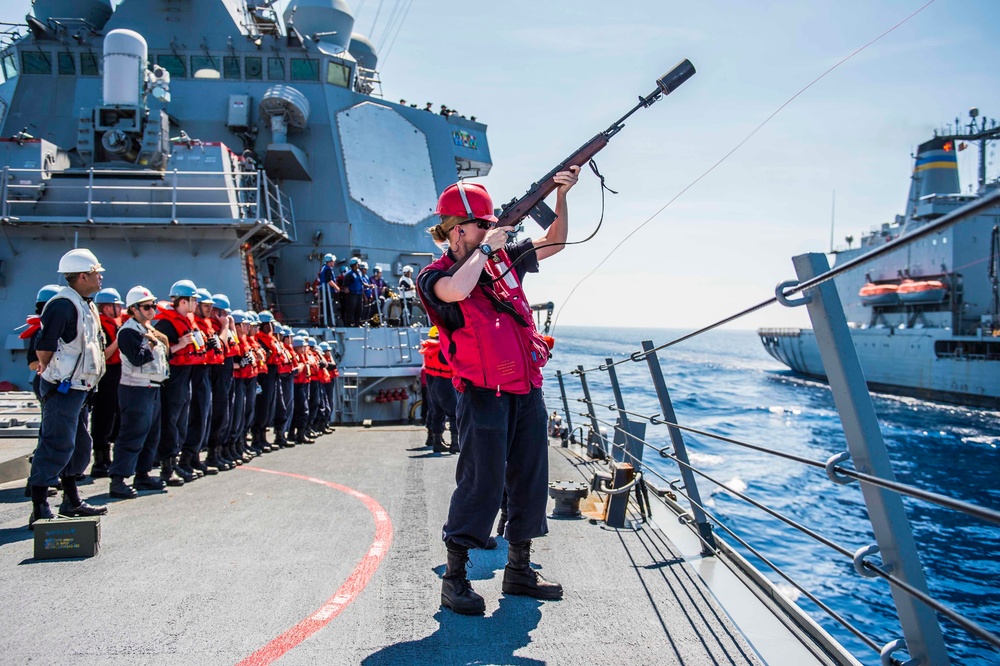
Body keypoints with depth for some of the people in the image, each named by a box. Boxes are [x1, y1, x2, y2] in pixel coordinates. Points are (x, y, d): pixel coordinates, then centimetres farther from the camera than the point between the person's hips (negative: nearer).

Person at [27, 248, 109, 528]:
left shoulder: (85, 305, 14)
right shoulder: (63, 304, -18)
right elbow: (43, 349, -22)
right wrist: (53, 373, -7)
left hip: (79, 387, 10)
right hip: (62, 389, -10)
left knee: (80, 446, 18)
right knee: (56, 447, -7)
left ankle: (71, 502, 31)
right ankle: (39, 511, 1)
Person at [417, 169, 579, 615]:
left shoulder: (503, 258, 13)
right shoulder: (435, 277, -6)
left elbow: (553, 242, 23)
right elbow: (457, 290, -30)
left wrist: (561, 196, 10)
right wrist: (486, 247, -15)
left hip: (527, 390, 7)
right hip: (484, 394, -7)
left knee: (529, 480, 11)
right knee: (480, 482, -8)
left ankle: (519, 571, 24)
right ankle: (454, 579, 4)